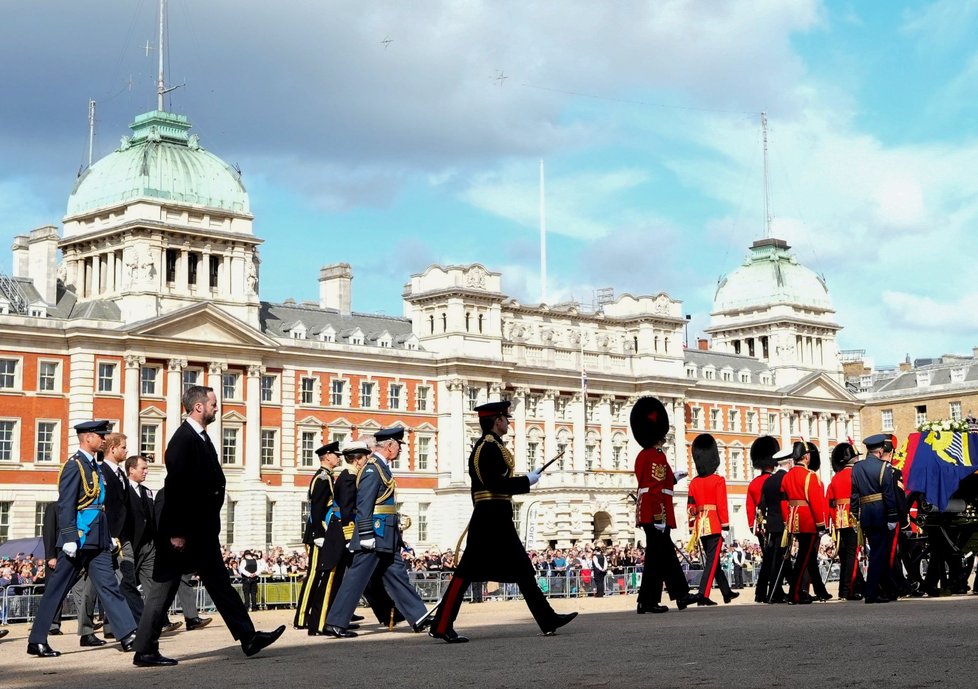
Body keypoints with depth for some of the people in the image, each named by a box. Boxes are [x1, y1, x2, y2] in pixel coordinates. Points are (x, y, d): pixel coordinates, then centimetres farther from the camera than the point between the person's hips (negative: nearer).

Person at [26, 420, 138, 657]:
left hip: (97, 541, 9)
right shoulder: (74, 465, -10)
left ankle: (128, 635, -1)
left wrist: (109, 537, 19)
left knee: (108, 586, 3)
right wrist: (69, 538, -22)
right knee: (57, 589, 0)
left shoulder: (94, 466, 17)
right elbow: (65, 505, -17)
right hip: (79, 540, -8)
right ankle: (37, 640, 8)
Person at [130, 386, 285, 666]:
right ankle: (145, 651, 5)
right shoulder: (183, 439, -16)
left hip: (202, 531, 10)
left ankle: (248, 637, 14)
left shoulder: (201, 437, 13)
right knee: (164, 588, -2)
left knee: (219, 583, 11)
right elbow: (176, 487, -22)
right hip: (184, 533, -10)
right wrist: (176, 533, -23)